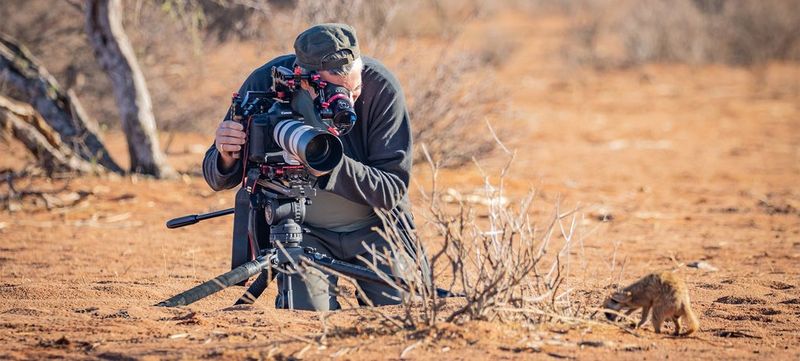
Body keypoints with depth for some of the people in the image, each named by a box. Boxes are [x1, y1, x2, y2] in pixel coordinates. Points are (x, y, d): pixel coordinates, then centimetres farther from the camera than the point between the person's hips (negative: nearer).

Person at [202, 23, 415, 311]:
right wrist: (227, 157, -33)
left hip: (374, 228, 0)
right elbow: (219, 180, -8)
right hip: (303, 231, 0)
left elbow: (391, 191, -22)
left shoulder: (380, 87, -21)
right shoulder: (264, 84, -19)